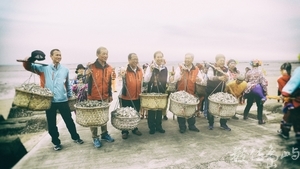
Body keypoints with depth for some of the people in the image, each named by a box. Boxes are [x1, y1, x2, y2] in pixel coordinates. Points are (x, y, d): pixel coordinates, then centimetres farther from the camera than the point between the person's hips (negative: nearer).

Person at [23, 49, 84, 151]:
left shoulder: (65, 70, 6)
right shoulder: (43, 68, 2)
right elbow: (29, 67, -1)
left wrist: (70, 96, 17)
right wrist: (27, 61, -23)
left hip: (63, 101, 1)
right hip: (49, 101, 0)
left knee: (69, 121, 9)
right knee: (51, 124, 9)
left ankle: (75, 137, 28)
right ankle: (56, 142, 26)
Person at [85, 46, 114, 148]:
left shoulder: (109, 68, 6)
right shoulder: (91, 66, -11)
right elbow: (87, 81, -16)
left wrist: (110, 95, 15)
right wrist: (87, 75, -37)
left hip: (105, 97, 5)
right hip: (93, 97, -5)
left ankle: (104, 134, 31)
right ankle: (95, 138, 18)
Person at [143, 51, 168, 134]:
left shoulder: (165, 68, 6)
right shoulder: (150, 67, -7)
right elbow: (146, 80, -17)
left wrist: (167, 84, -5)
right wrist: (150, 71, -27)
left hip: (161, 92, 4)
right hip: (151, 92, -3)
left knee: (160, 109, 12)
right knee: (151, 110, 4)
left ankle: (158, 126, 25)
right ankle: (151, 127, 16)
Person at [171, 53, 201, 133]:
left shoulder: (196, 69, 4)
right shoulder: (180, 68, -2)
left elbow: (201, 80, 3)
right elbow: (175, 79, -13)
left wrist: (199, 80, -20)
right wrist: (181, 72, -28)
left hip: (191, 93, 2)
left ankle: (192, 125, 27)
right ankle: (182, 127, 18)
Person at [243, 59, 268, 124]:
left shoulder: (248, 72, 3)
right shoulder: (259, 72, -8)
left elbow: (245, 81, 8)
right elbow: (263, 82, -9)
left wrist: (246, 90, 18)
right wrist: (265, 91, -1)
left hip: (249, 90, 4)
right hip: (257, 89, -4)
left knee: (249, 104, 19)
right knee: (260, 105, 5)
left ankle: (245, 116, 30)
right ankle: (260, 120, 5)